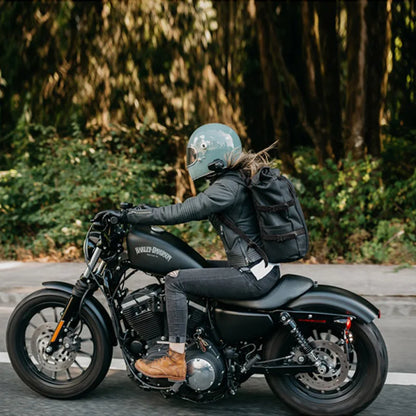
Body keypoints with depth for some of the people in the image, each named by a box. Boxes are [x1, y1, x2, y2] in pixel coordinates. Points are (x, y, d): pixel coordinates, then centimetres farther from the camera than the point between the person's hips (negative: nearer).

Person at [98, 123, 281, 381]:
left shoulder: (227, 187, -17)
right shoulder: (235, 180, 13)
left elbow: (181, 213, -21)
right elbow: (194, 210, 21)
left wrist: (129, 216, -15)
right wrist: (141, 213, 18)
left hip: (251, 277, -10)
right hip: (263, 268, 10)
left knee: (176, 281, -12)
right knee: (193, 271, 26)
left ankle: (177, 361, -7)